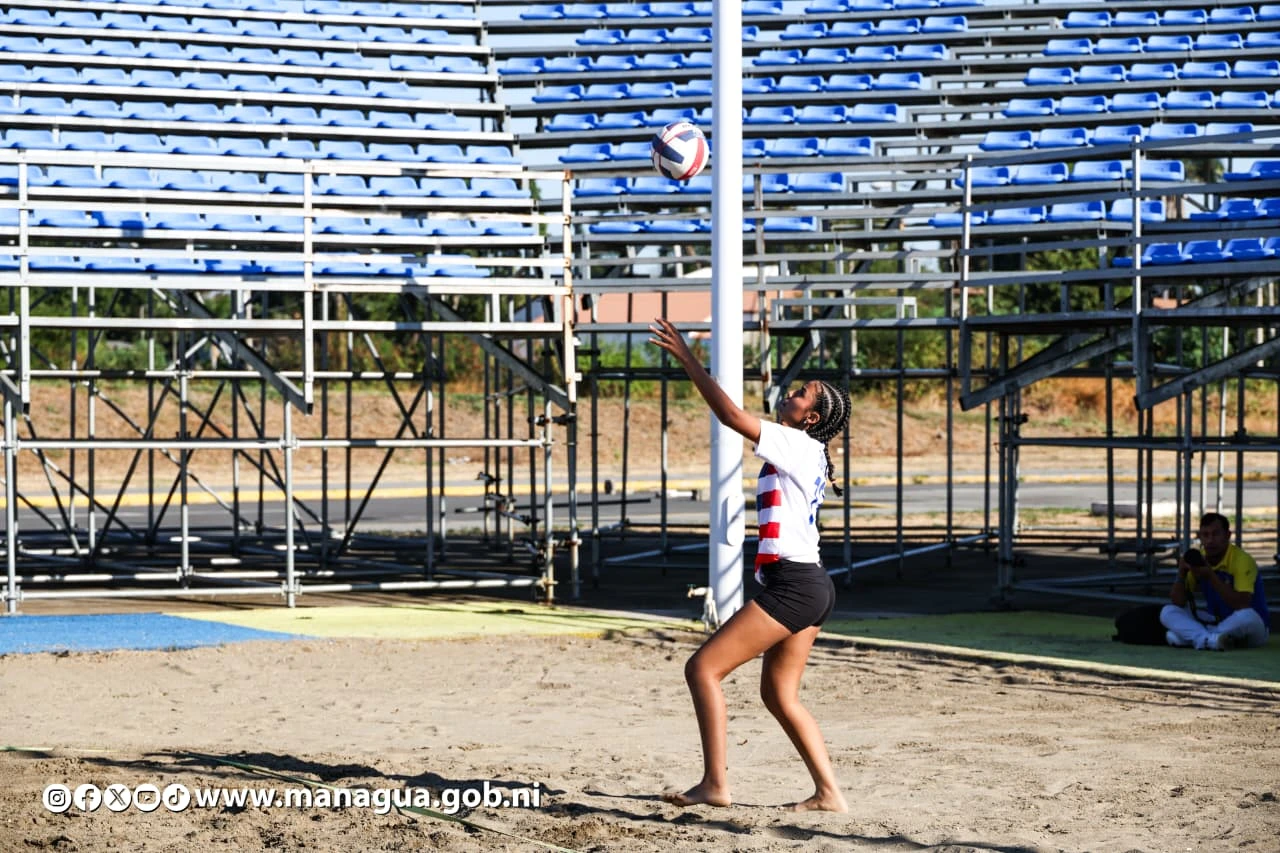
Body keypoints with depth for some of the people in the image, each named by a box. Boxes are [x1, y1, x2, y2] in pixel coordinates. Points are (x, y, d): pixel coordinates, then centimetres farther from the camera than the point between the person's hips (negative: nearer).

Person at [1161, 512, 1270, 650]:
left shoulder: (1242, 560, -19)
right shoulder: (1198, 560, -2)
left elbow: (1242, 605, -30)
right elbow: (1178, 602, -4)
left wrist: (1211, 576, -34)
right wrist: (1182, 574, -21)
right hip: (1215, 622, 5)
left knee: (1246, 616, -40)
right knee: (1168, 612, -12)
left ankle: (1189, 636, -24)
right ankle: (1209, 639, -36)